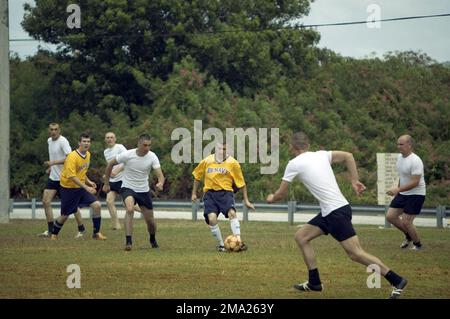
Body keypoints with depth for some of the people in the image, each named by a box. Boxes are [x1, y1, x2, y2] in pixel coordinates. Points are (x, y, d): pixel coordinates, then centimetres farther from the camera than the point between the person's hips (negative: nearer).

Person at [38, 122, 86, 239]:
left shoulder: (63, 141, -16)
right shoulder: (49, 141, 10)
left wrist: (53, 162, -28)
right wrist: (50, 167, 13)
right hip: (53, 177, 8)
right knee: (46, 201, -3)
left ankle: (81, 229, 14)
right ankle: (50, 230, 2)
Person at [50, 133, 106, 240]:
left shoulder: (88, 155, 3)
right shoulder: (72, 157, -22)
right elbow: (72, 176, -28)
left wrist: (88, 181, 5)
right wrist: (86, 187, -32)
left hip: (82, 186, 6)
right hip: (69, 188, -6)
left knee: (97, 205, -10)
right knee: (65, 215, 4)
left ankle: (96, 233, 2)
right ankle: (54, 234, 29)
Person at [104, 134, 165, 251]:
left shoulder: (152, 157, -13)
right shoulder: (127, 155, -17)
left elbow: (160, 175, -20)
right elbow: (110, 165, -2)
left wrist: (160, 183, -44)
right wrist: (106, 183, 2)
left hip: (144, 190, 3)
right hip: (128, 188, -3)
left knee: (150, 220, 8)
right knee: (129, 209, -32)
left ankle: (153, 240, 39)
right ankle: (128, 241, -29)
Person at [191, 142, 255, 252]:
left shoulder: (233, 163, 1)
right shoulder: (207, 161, 6)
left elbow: (241, 182, 6)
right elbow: (197, 177, 22)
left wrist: (246, 200, 7)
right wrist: (194, 193, 21)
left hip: (225, 192, -1)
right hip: (210, 193, 1)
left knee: (232, 213, -27)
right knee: (211, 218, -18)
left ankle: (239, 241, -26)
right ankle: (220, 244, 0)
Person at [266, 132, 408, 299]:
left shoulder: (294, 164, -6)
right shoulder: (321, 155, 12)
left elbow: (280, 194, 3)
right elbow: (348, 156, 7)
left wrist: (271, 198, 26)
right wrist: (355, 181, 9)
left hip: (336, 211, -9)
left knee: (356, 253, -9)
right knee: (301, 237, 15)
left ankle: (397, 281, -8)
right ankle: (314, 282, 18)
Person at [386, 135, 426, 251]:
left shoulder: (415, 161, -23)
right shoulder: (400, 157, 4)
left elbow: (415, 182, -27)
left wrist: (398, 189, -34)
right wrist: (398, 189, 22)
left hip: (416, 194, -8)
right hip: (403, 193, 9)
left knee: (406, 222, -10)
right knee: (390, 216, 4)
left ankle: (417, 244, 14)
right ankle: (408, 236, 27)